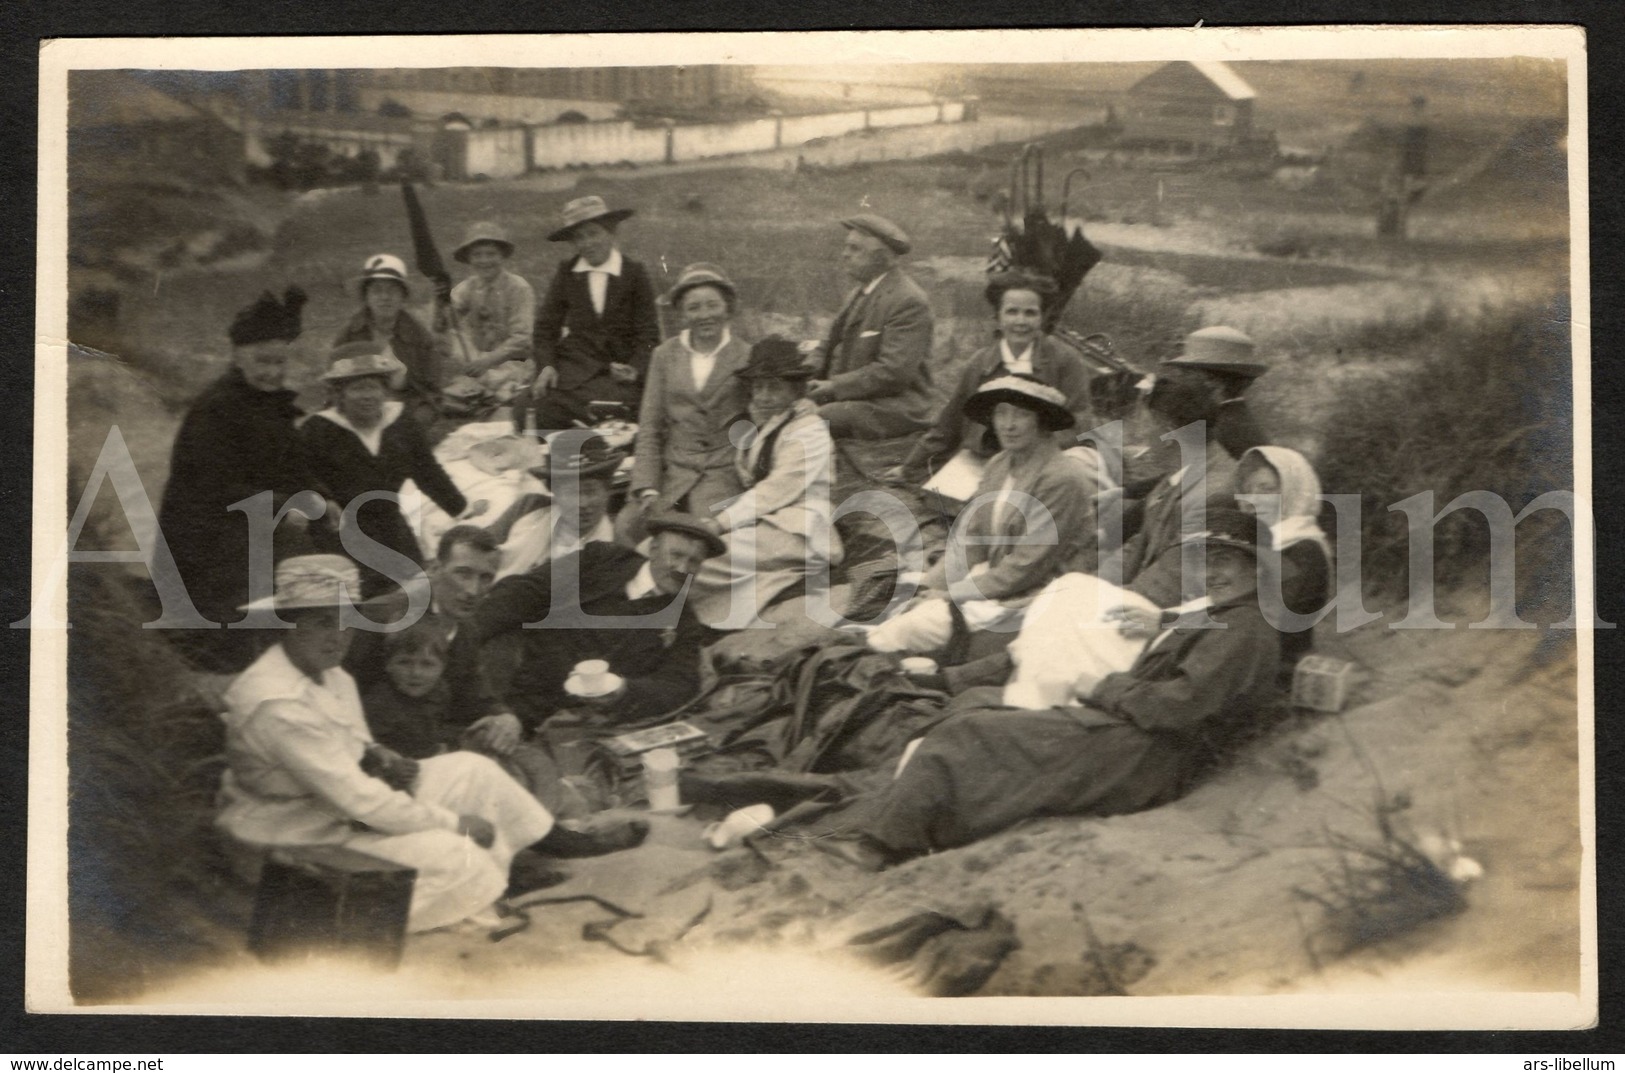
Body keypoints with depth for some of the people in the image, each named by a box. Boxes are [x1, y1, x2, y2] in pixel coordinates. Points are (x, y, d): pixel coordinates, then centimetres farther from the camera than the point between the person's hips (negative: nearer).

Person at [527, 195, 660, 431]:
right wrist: (546, 365, -4)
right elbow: (546, 325, 13)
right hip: (572, 371, 2)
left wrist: (635, 368, -13)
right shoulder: (566, 272, 11)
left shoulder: (635, 273, 5)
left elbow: (648, 334, 5)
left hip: (618, 376, -2)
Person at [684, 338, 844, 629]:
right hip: (761, 523, 7)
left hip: (797, 533, -7)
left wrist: (722, 522, -16)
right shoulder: (757, 430, 18)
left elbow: (777, 491, -13)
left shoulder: (809, 432, -6)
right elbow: (748, 484, 11)